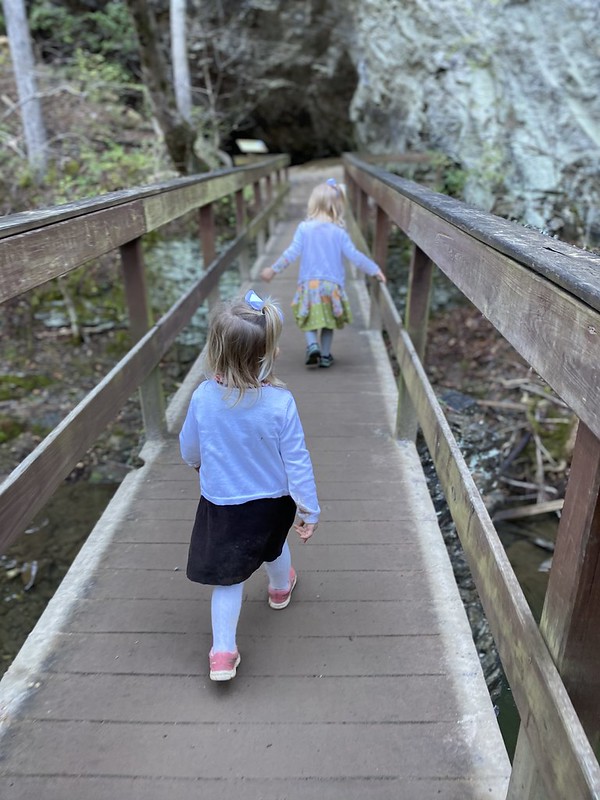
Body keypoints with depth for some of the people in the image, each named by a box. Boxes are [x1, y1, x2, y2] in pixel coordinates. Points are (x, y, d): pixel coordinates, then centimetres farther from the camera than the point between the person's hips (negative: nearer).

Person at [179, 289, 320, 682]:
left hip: (221, 505, 0)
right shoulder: (280, 401, -25)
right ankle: (281, 588, 59)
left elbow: (189, 451, -2)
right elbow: (297, 461, -16)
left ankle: (223, 652, 13)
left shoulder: (203, 397, -19)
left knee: (229, 577, 14)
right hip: (273, 502, 1)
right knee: (274, 546, 31)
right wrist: (310, 509, -3)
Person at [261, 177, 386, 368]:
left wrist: (273, 269, 2)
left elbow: (292, 252, -7)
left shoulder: (304, 228, -5)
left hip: (309, 282, -1)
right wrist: (374, 269, 7)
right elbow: (354, 255, -3)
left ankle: (312, 345, -13)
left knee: (309, 320, 11)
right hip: (332, 284, 1)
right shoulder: (339, 232, -3)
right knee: (329, 321, 16)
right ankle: (325, 355, 19)